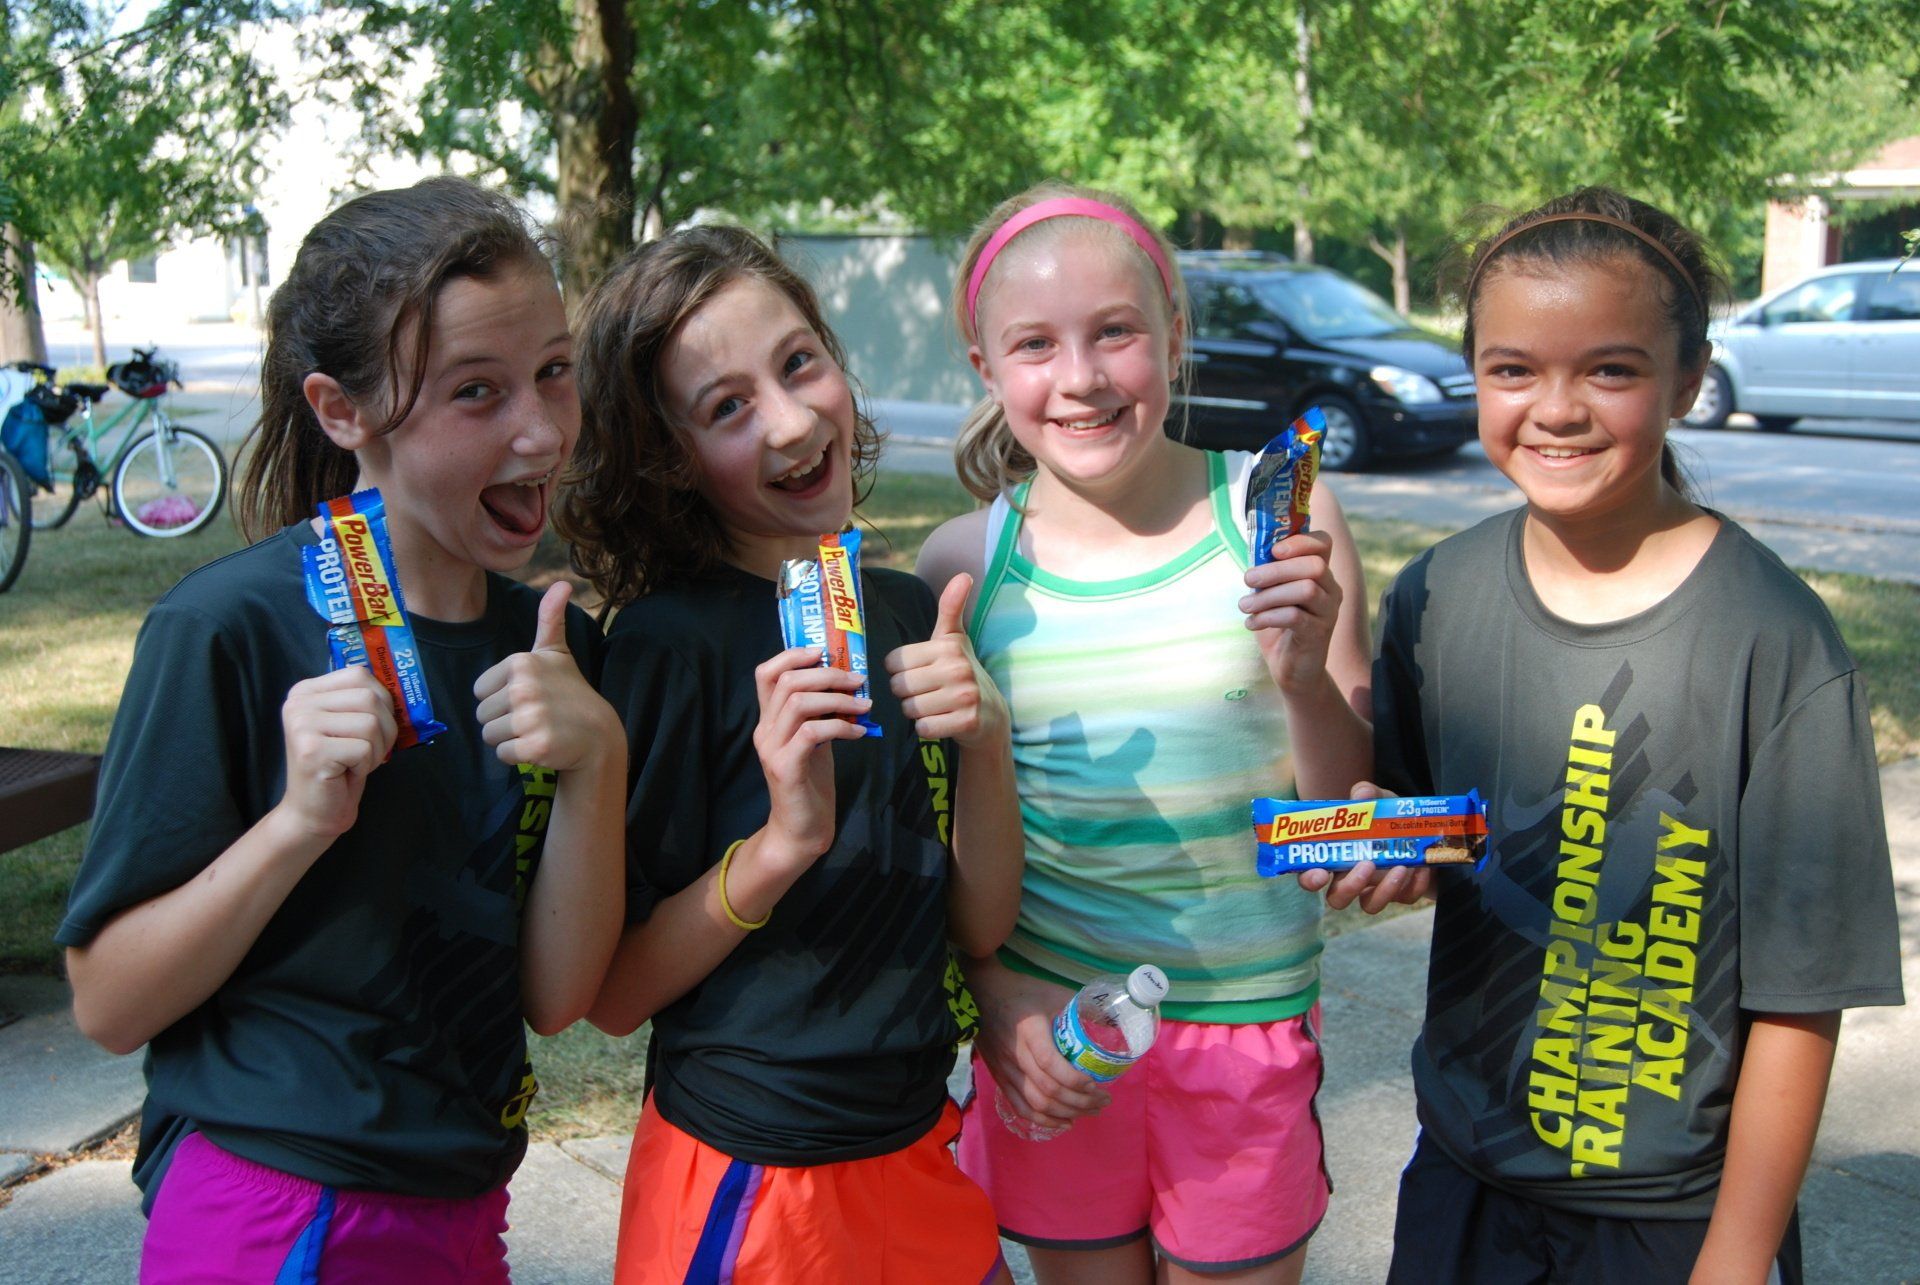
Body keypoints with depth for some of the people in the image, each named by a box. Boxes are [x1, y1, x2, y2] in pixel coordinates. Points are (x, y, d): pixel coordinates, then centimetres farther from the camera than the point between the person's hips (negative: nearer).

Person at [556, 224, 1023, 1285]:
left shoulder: (907, 614, 2)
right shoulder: (668, 639, -15)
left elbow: (981, 926, 0)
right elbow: (611, 993, -14)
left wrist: (984, 742, -15)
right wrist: (782, 841, -27)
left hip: (919, 1155, 6)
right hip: (747, 1189, -5)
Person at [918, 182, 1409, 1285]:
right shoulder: (965, 561, -5)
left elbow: (1358, 813, -4)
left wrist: (1307, 681, -22)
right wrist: (998, 1002, -8)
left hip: (1250, 1018, -1)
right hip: (1048, 1026, 1)